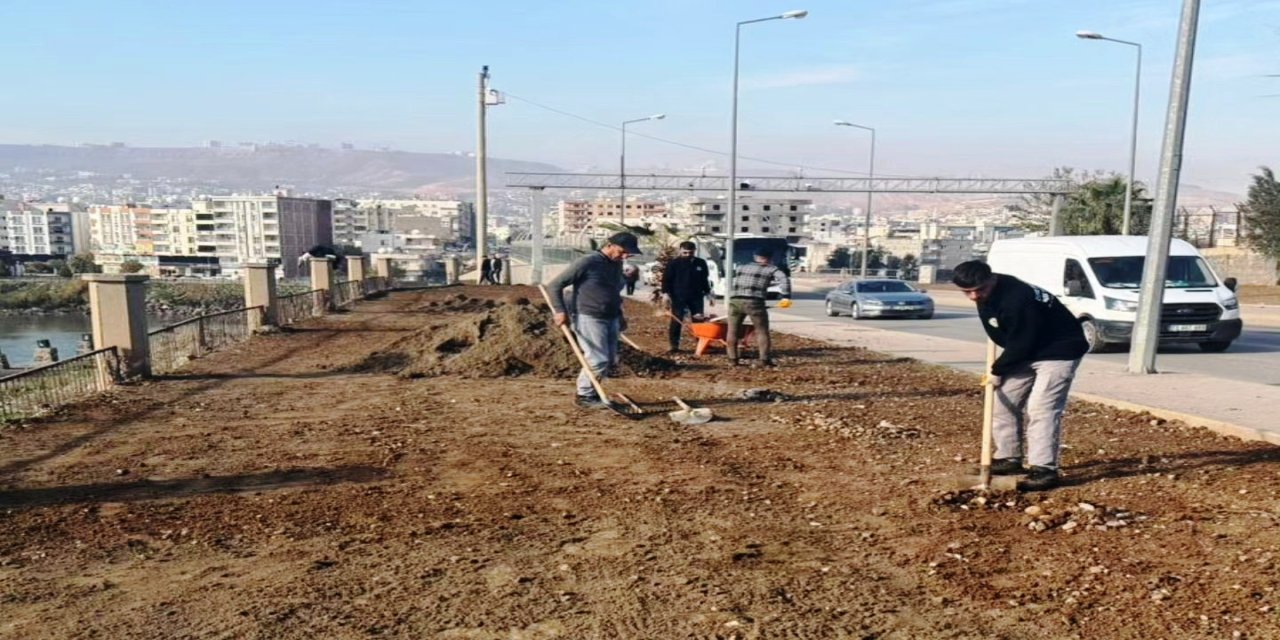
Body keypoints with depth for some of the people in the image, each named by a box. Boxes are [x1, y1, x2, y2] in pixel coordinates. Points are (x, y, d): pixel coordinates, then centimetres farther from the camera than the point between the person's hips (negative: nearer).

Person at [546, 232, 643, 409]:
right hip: (588, 318, -8)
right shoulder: (587, 262, -13)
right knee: (598, 359, -10)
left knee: (609, 359, 8)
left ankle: (591, 391, 23)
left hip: (610, 319, 8)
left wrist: (619, 316, 20)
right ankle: (584, 395, 7)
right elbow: (555, 285, -10)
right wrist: (560, 310, -18)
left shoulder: (617, 265, 11)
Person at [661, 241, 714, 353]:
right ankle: (674, 346, 0)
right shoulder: (674, 264, -2)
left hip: (696, 297, 3)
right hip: (678, 297, -3)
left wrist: (708, 294, 18)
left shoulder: (701, 263, 10)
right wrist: (666, 294, -14)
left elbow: (704, 280, 19)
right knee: (676, 321, -5)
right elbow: (666, 280, -3)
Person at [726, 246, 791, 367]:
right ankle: (764, 359, 1)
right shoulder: (771, 269, 11)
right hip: (754, 302, -3)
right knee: (762, 331, 6)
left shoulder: (741, 268, 25)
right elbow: (784, 279, -3)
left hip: (734, 300, 4)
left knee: (733, 331, 13)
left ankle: (733, 359, 12)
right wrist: (786, 297, -9)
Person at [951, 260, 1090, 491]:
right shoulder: (987, 296, -4)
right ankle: (1009, 459, 17)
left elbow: (1020, 344, -26)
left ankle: (1044, 470, -14)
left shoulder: (1017, 299, -33)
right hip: (1027, 351, 9)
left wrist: (997, 370, -14)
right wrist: (1000, 367, 14)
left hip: (1059, 351, -9)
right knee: (1004, 402, 7)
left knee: (1041, 409, -18)